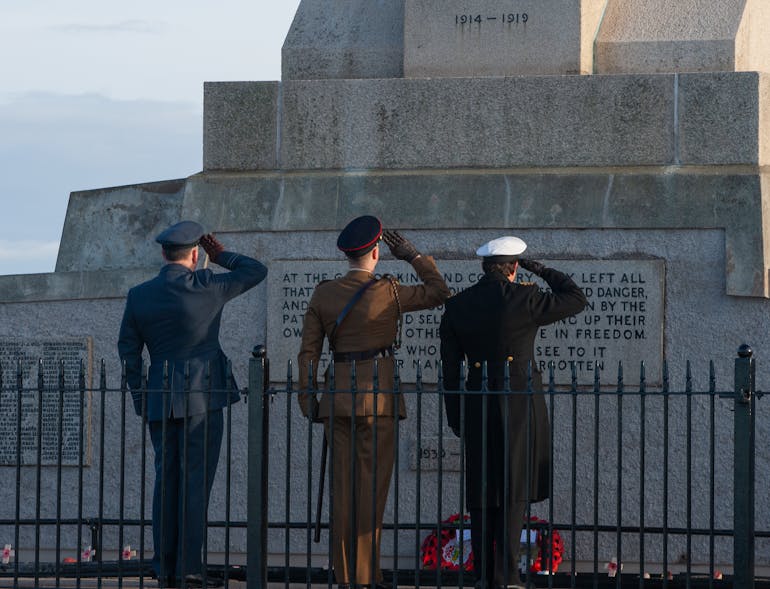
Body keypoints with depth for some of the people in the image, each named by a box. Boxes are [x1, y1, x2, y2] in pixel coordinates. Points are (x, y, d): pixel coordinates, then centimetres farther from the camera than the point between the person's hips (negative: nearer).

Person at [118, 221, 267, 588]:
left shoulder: (139, 296, 4)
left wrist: (140, 398, 17)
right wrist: (221, 256, 16)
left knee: (166, 481, 8)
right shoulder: (207, 287, -8)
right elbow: (256, 271, 4)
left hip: (160, 402, 4)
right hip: (203, 398, -4)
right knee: (197, 482, -3)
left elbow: (128, 350, 9)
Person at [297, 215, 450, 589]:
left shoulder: (323, 295, 3)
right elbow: (438, 292, 3)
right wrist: (413, 256, 9)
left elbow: (308, 352, 3)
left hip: (338, 401, 4)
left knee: (344, 492, 7)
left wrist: (307, 400, 10)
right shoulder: (388, 292, -8)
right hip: (380, 401, -4)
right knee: (372, 494, -2)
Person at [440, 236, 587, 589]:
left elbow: (450, 368, 6)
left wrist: (455, 417, 13)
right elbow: (576, 300, 4)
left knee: (482, 493, 10)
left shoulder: (456, 307, 4)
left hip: (478, 406, 3)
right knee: (514, 492, 0)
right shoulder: (524, 299, -8)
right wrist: (541, 271, 13)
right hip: (521, 403, -3)